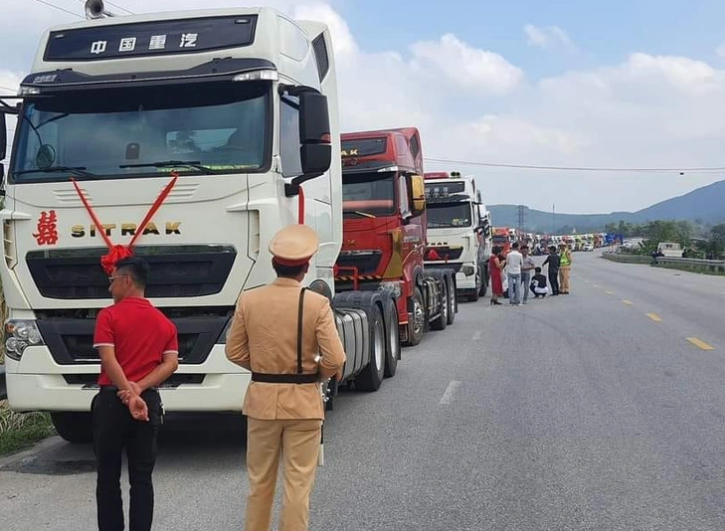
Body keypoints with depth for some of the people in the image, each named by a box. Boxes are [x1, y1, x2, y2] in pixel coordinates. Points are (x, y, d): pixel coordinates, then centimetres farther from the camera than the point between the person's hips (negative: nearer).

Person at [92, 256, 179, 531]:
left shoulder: (109, 315, -4)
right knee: (141, 478, 6)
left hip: (112, 401, -3)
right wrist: (139, 389, -11)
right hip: (148, 402, 3)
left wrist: (128, 394, -20)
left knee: (108, 476, 9)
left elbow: (108, 359, -16)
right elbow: (171, 364, -3)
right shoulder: (164, 322, 9)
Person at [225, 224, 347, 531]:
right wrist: (318, 375, 6)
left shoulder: (248, 300, -4)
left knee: (260, 481, 17)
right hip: (303, 402, -3)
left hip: (262, 399, 3)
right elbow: (335, 361, -14)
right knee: (299, 483, 6)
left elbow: (234, 352, 3)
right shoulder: (317, 304, -12)